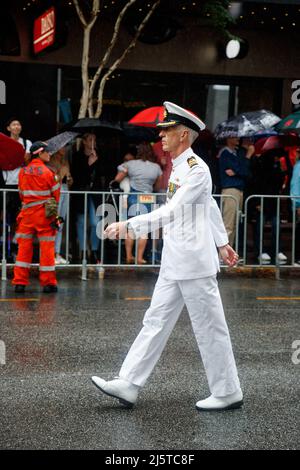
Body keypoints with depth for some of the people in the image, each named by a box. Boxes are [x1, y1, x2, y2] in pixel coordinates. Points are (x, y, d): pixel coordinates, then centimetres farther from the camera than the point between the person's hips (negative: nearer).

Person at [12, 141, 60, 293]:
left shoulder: (23, 172, 3)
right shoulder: (48, 172, -10)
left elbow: (22, 194, 12)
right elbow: (56, 195, -3)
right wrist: (52, 209, 15)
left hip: (27, 213, 4)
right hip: (45, 214, -4)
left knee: (24, 247, 7)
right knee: (46, 247, 3)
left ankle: (20, 282, 5)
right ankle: (48, 283, 8)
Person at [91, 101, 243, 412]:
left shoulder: (197, 170, -16)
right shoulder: (180, 167, 13)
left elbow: (170, 213, -25)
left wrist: (128, 226, -30)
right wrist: (222, 243, 30)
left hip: (195, 265, -9)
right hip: (173, 266, 9)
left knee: (210, 329, 1)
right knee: (155, 322, 8)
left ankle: (227, 394, 13)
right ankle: (127, 386, 10)